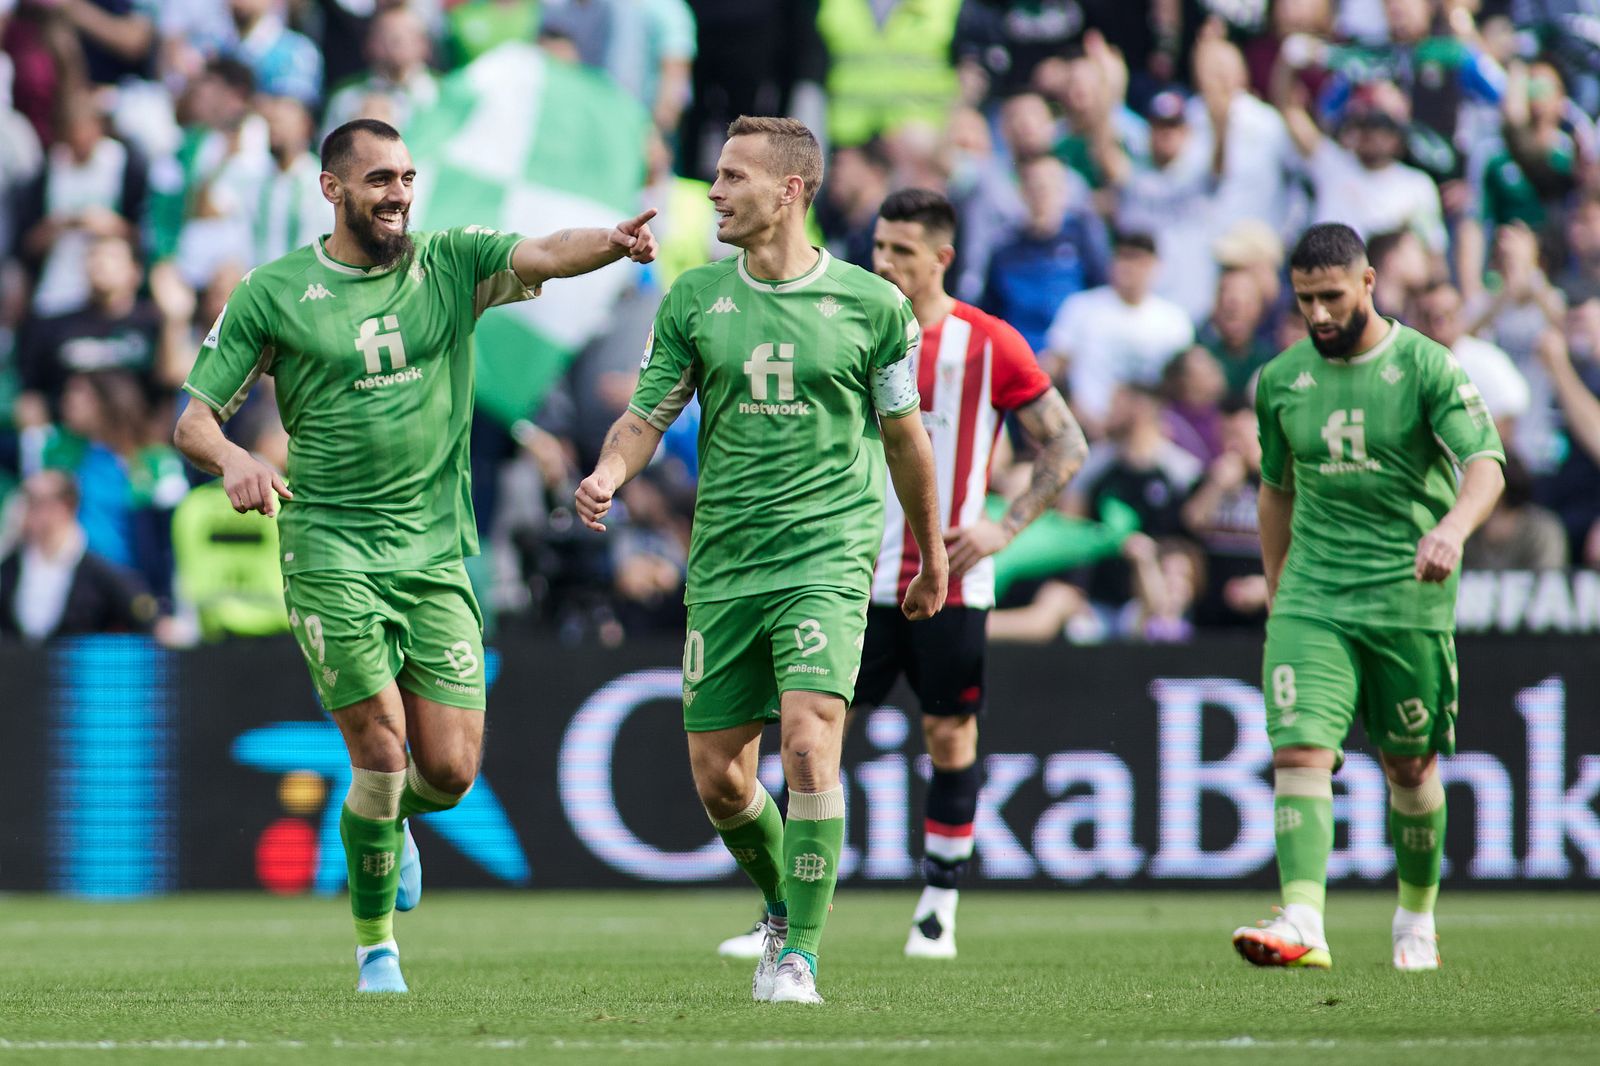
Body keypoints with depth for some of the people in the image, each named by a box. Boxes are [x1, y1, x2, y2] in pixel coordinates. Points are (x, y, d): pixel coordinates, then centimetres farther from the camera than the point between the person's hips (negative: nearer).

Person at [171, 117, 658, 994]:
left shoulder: (450, 264, 4)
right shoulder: (271, 294, 0)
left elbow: (541, 255, -15)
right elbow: (192, 417, 2)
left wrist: (613, 244, -36)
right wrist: (233, 459, -21)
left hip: (437, 554, 2)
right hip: (329, 551, -2)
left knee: (450, 771, -1)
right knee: (381, 750, -11)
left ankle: (388, 820, 36)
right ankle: (375, 946, 9)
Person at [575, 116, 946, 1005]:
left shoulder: (871, 303, -1)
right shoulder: (695, 299, 5)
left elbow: (904, 435, 10)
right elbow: (648, 415, 8)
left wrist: (931, 555, 19)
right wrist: (608, 473, -14)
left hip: (828, 555, -3)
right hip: (723, 563, 3)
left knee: (809, 744, -20)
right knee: (719, 779, 4)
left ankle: (799, 955, -11)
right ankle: (783, 907, 33)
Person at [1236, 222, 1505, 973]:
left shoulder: (1424, 366, -6)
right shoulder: (1280, 381, 7)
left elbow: (1485, 462, -17)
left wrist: (1453, 527, -37)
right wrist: (1275, 595, 20)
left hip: (1408, 594, -2)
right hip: (1311, 595, 2)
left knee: (1410, 767, 9)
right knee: (1299, 751, -16)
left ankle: (1416, 919, 30)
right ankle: (1302, 925, -26)